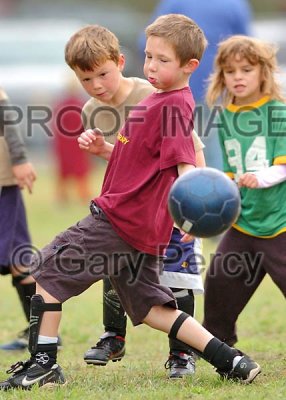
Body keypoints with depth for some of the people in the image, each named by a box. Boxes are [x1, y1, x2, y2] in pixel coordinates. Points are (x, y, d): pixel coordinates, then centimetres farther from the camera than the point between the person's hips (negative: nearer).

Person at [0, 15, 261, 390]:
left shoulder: (173, 106, -15)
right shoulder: (157, 100, 17)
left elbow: (184, 162, -27)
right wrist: (104, 149, 12)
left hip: (121, 219, -10)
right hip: (141, 229, 10)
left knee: (47, 268, 0)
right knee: (149, 306, 15)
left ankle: (43, 363, 4)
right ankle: (231, 361, 11)